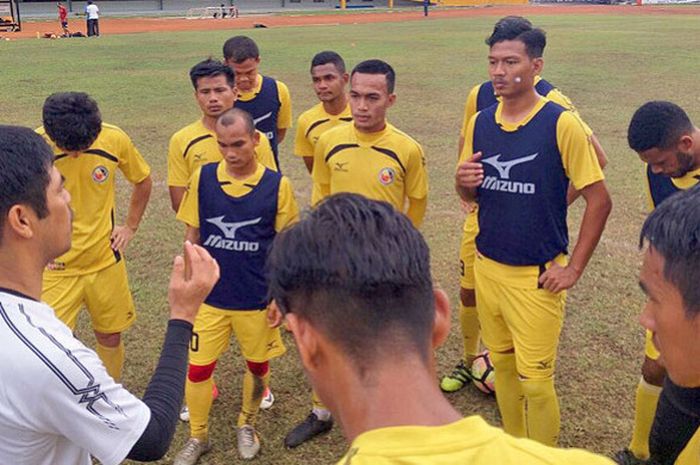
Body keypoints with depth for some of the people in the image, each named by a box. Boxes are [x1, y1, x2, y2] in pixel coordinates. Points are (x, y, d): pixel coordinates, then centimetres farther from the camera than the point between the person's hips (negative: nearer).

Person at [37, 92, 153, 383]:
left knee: (110, 337, 16)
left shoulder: (114, 139, -12)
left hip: (106, 261, 3)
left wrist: (130, 227, 3)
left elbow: (143, 181, 7)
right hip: (56, 268, -2)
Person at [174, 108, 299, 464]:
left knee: (258, 366, 15)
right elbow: (192, 237, 3)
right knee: (198, 368, 7)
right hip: (210, 297, 1)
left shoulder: (277, 185, -10)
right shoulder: (202, 178, -6)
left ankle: (247, 425, 41)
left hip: (258, 299, -1)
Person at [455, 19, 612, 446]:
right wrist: (465, 182, -11)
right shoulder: (480, 122, 3)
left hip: (537, 277, -5)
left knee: (535, 381, 2)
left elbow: (599, 200, -10)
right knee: (503, 367, 18)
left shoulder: (562, 123, -13)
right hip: (487, 268, 5)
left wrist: (573, 269, -12)